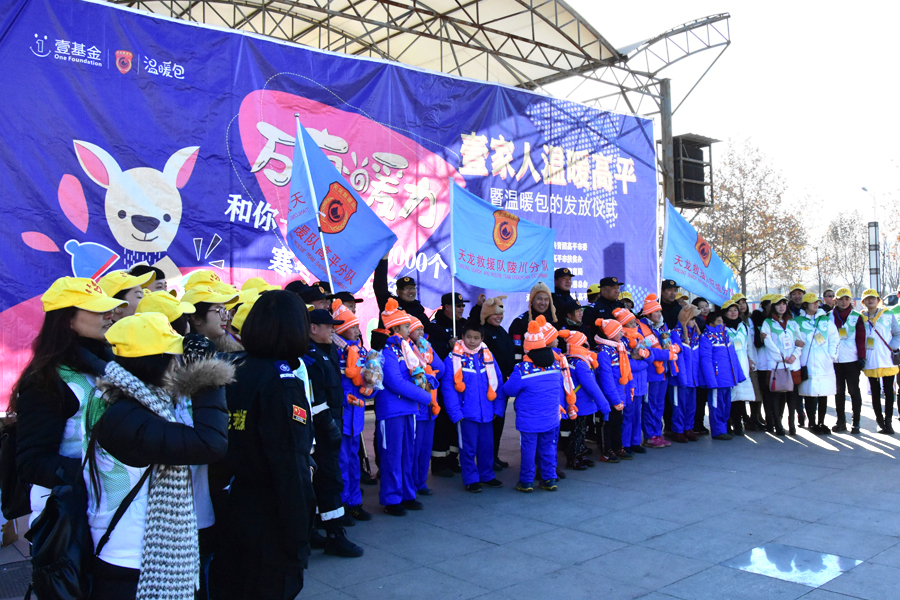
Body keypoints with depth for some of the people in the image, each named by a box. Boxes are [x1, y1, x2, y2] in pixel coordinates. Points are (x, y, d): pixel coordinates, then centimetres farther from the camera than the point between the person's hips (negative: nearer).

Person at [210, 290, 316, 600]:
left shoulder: (234, 373, 2)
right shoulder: (282, 380, -18)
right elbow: (291, 467, -21)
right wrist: (299, 538, -16)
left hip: (231, 515, 7)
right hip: (271, 525, -7)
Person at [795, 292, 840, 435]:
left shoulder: (826, 320, 12)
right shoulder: (798, 321, 4)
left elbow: (834, 338, 11)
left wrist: (832, 355, 3)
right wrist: (797, 355, -4)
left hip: (824, 363, 3)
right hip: (807, 363, -3)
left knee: (824, 394, 5)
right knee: (809, 393, -4)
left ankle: (821, 423, 15)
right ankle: (812, 423, 5)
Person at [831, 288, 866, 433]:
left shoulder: (856, 316, 2)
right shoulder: (830, 316, 6)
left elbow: (861, 338, 0)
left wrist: (862, 357, -7)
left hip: (852, 359, -2)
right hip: (835, 360, 2)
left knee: (853, 390, 1)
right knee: (839, 391, 9)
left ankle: (856, 423, 7)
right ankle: (841, 421, 16)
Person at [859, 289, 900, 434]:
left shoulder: (888, 315, 4)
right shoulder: (860, 318, 5)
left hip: (887, 360, -1)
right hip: (870, 362, 1)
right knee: (875, 392, 7)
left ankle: (888, 421, 4)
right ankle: (880, 421, 15)